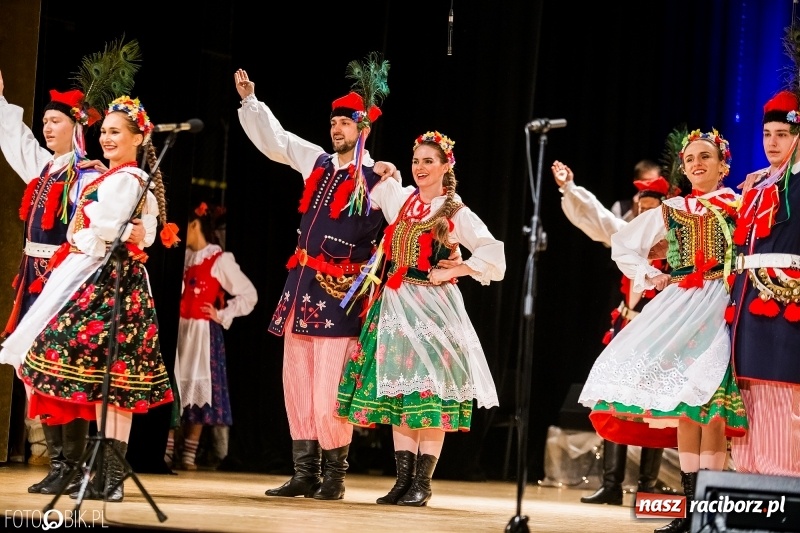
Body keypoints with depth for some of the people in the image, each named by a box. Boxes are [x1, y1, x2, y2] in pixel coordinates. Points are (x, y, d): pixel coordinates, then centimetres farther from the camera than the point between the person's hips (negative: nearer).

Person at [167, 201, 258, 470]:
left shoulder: (220, 260, -4)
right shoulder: (184, 257, 11)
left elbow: (249, 295, -3)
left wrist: (222, 316, -6)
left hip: (203, 333, -5)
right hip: (177, 330, 5)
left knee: (197, 388, -3)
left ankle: (189, 455, 1)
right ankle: (165, 451, 3)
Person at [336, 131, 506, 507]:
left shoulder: (456, 214, -3)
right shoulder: (404, 202, 13)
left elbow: (492, 254, -11)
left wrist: (448, 272, -11)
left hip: (431, 306, -6)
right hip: (395, 305, 6)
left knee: (430, 393, -8)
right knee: (398, 391, 3)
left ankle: (422, 483, -6)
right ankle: (403, 479, 7)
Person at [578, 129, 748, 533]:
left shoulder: (739, 205, 3)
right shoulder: (671, 211, 16)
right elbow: (622, 245, 24)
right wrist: (649, 276, 13)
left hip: (722, 306, -5)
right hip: (680, 306, 5)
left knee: (710, 402, -14)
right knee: (682, 405, 1)